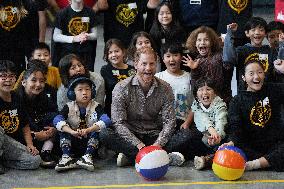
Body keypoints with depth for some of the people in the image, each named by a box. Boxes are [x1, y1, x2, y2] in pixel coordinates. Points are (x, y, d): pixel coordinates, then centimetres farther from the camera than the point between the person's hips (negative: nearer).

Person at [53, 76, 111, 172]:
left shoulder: (96, 106, -6)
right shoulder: (69, 107, -3)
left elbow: (106, 120, -26)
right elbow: (57, 120, -22)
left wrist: (88, 130, -41)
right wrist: (72, 132, -40)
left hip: (91, 143, -1)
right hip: (73, 144, 1)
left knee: (97, 129, -25)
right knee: (63, 129, -20)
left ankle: (88, 156, -32)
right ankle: (66, 157, -31)